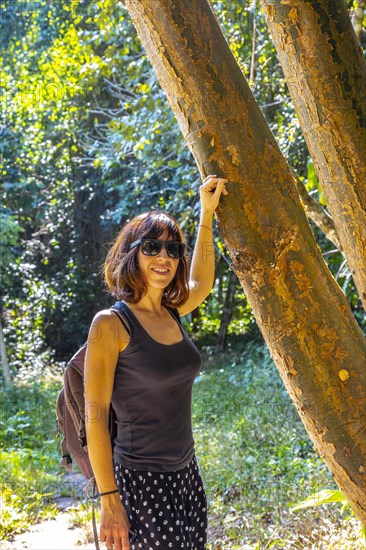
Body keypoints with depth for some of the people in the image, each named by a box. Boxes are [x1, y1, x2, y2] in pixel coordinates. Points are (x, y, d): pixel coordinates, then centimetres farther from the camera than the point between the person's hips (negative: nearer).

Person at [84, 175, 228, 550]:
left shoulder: (170, 314, 7)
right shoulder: (112, 323, -12)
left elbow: (201, 283, 29)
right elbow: (95, 415, -13)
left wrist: (206, 213, 26)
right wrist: (109, 500, -16)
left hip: (186, 475, 7)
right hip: (142, 481, -7)